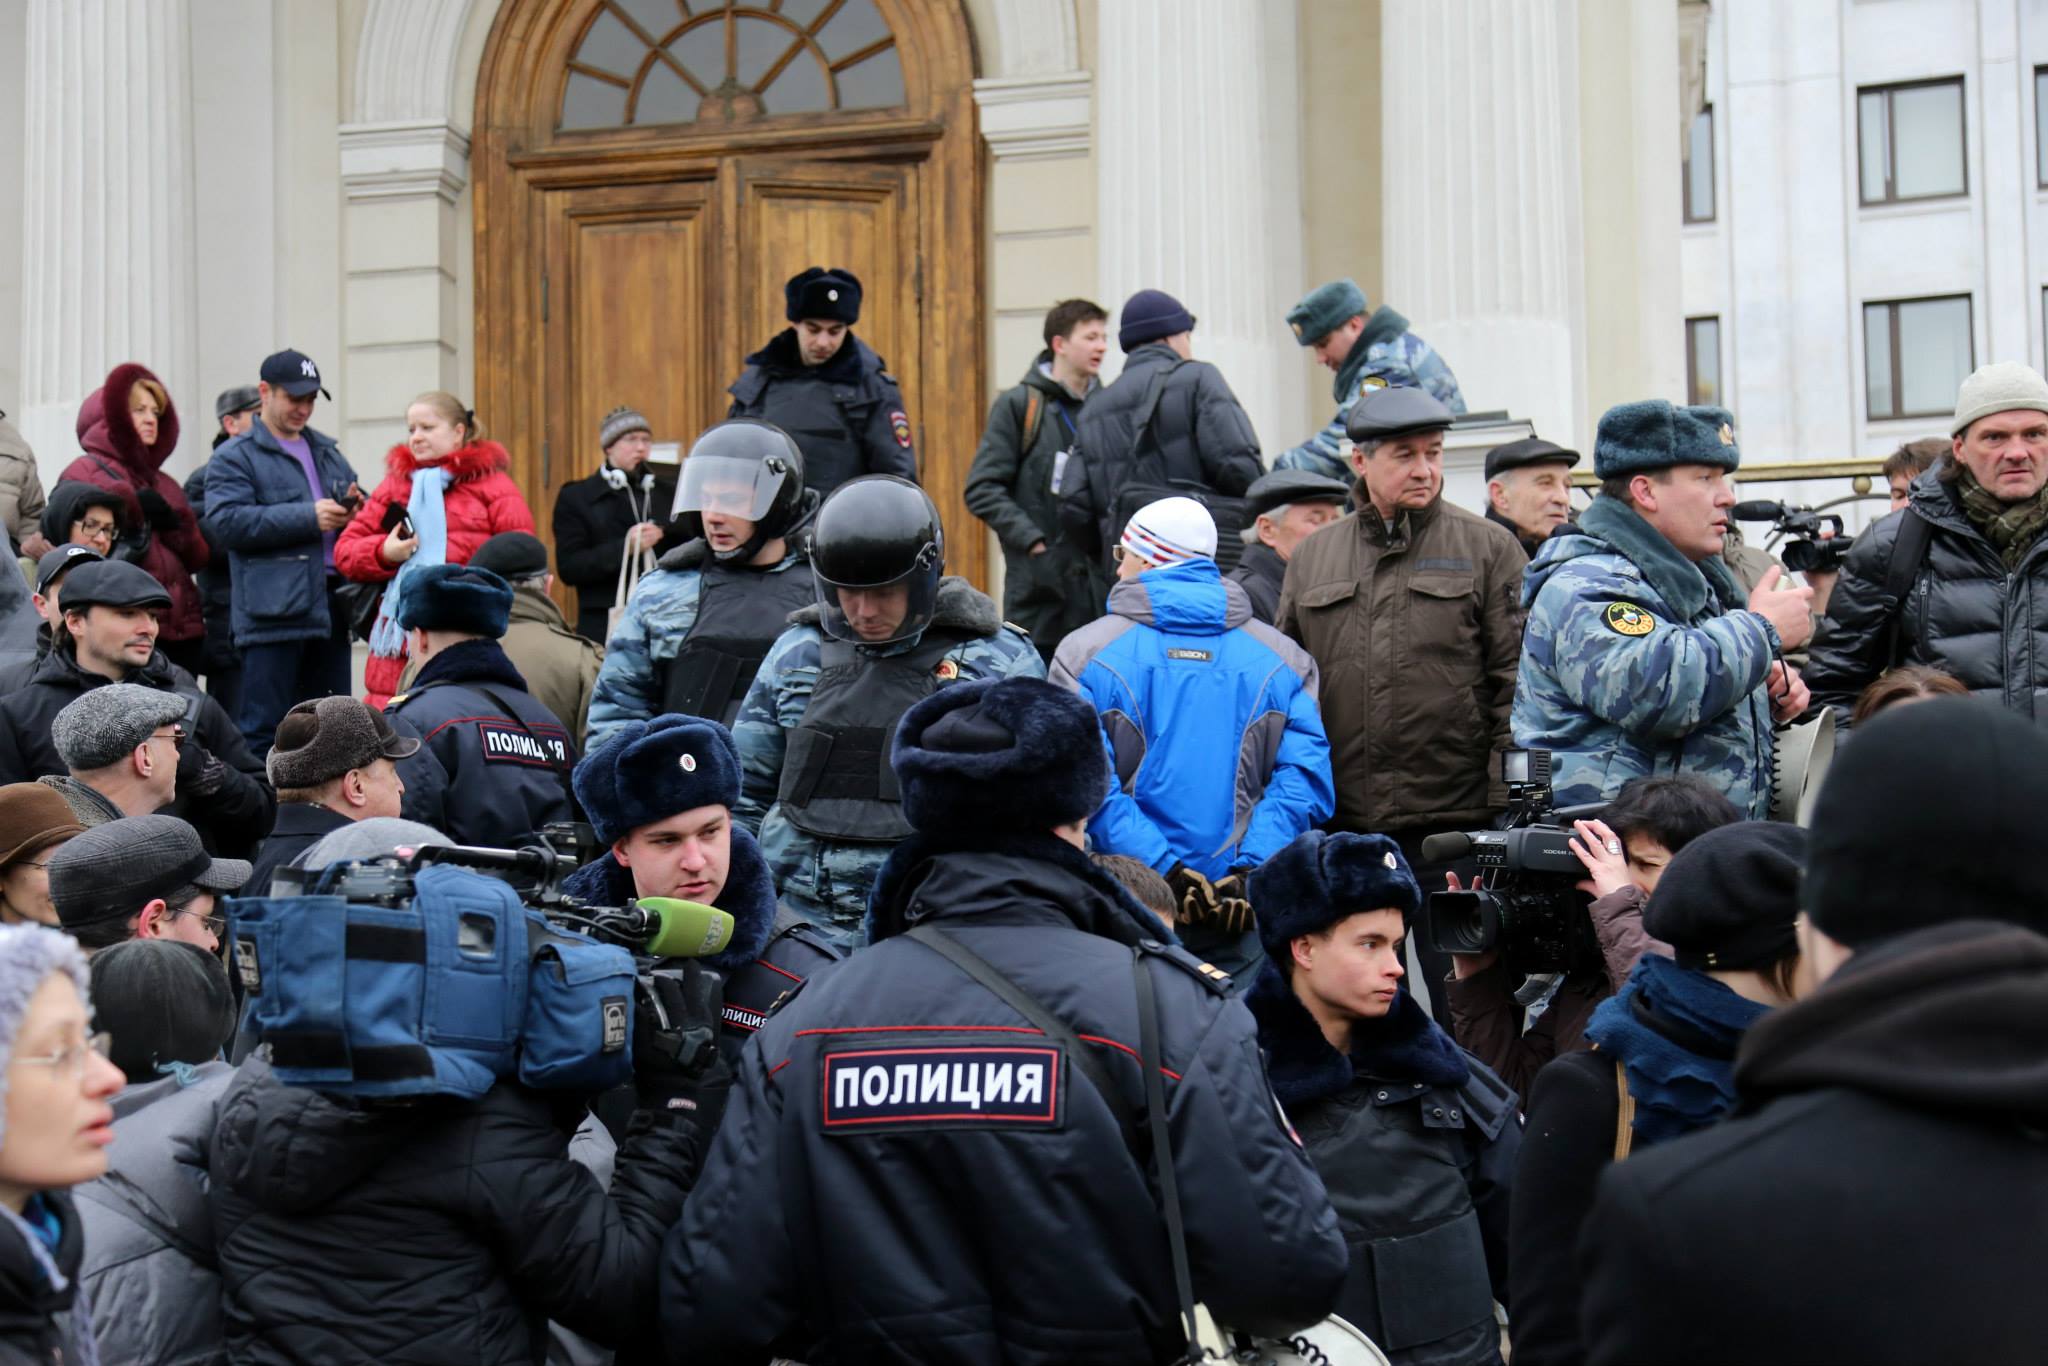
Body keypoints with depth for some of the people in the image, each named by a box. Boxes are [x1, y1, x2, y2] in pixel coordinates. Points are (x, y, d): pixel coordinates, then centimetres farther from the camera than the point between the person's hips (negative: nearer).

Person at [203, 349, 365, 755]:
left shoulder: (327, 452, 22)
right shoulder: (234, 458, 0)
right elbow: (227, 521, -14)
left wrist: (354, 509, 1)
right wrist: (308, 517, -18)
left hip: (331, 608, 7)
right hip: (272, 612, -7)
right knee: (264, 729, -6)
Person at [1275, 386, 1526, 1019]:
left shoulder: (1487, 549, 3)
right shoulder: (1311, 557, 12)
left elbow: (1517, 679, -1)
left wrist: (1510, 803, -8)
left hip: (1455, 823, -3)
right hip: (1340, 825, 3)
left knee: (1456, 1002, 2)